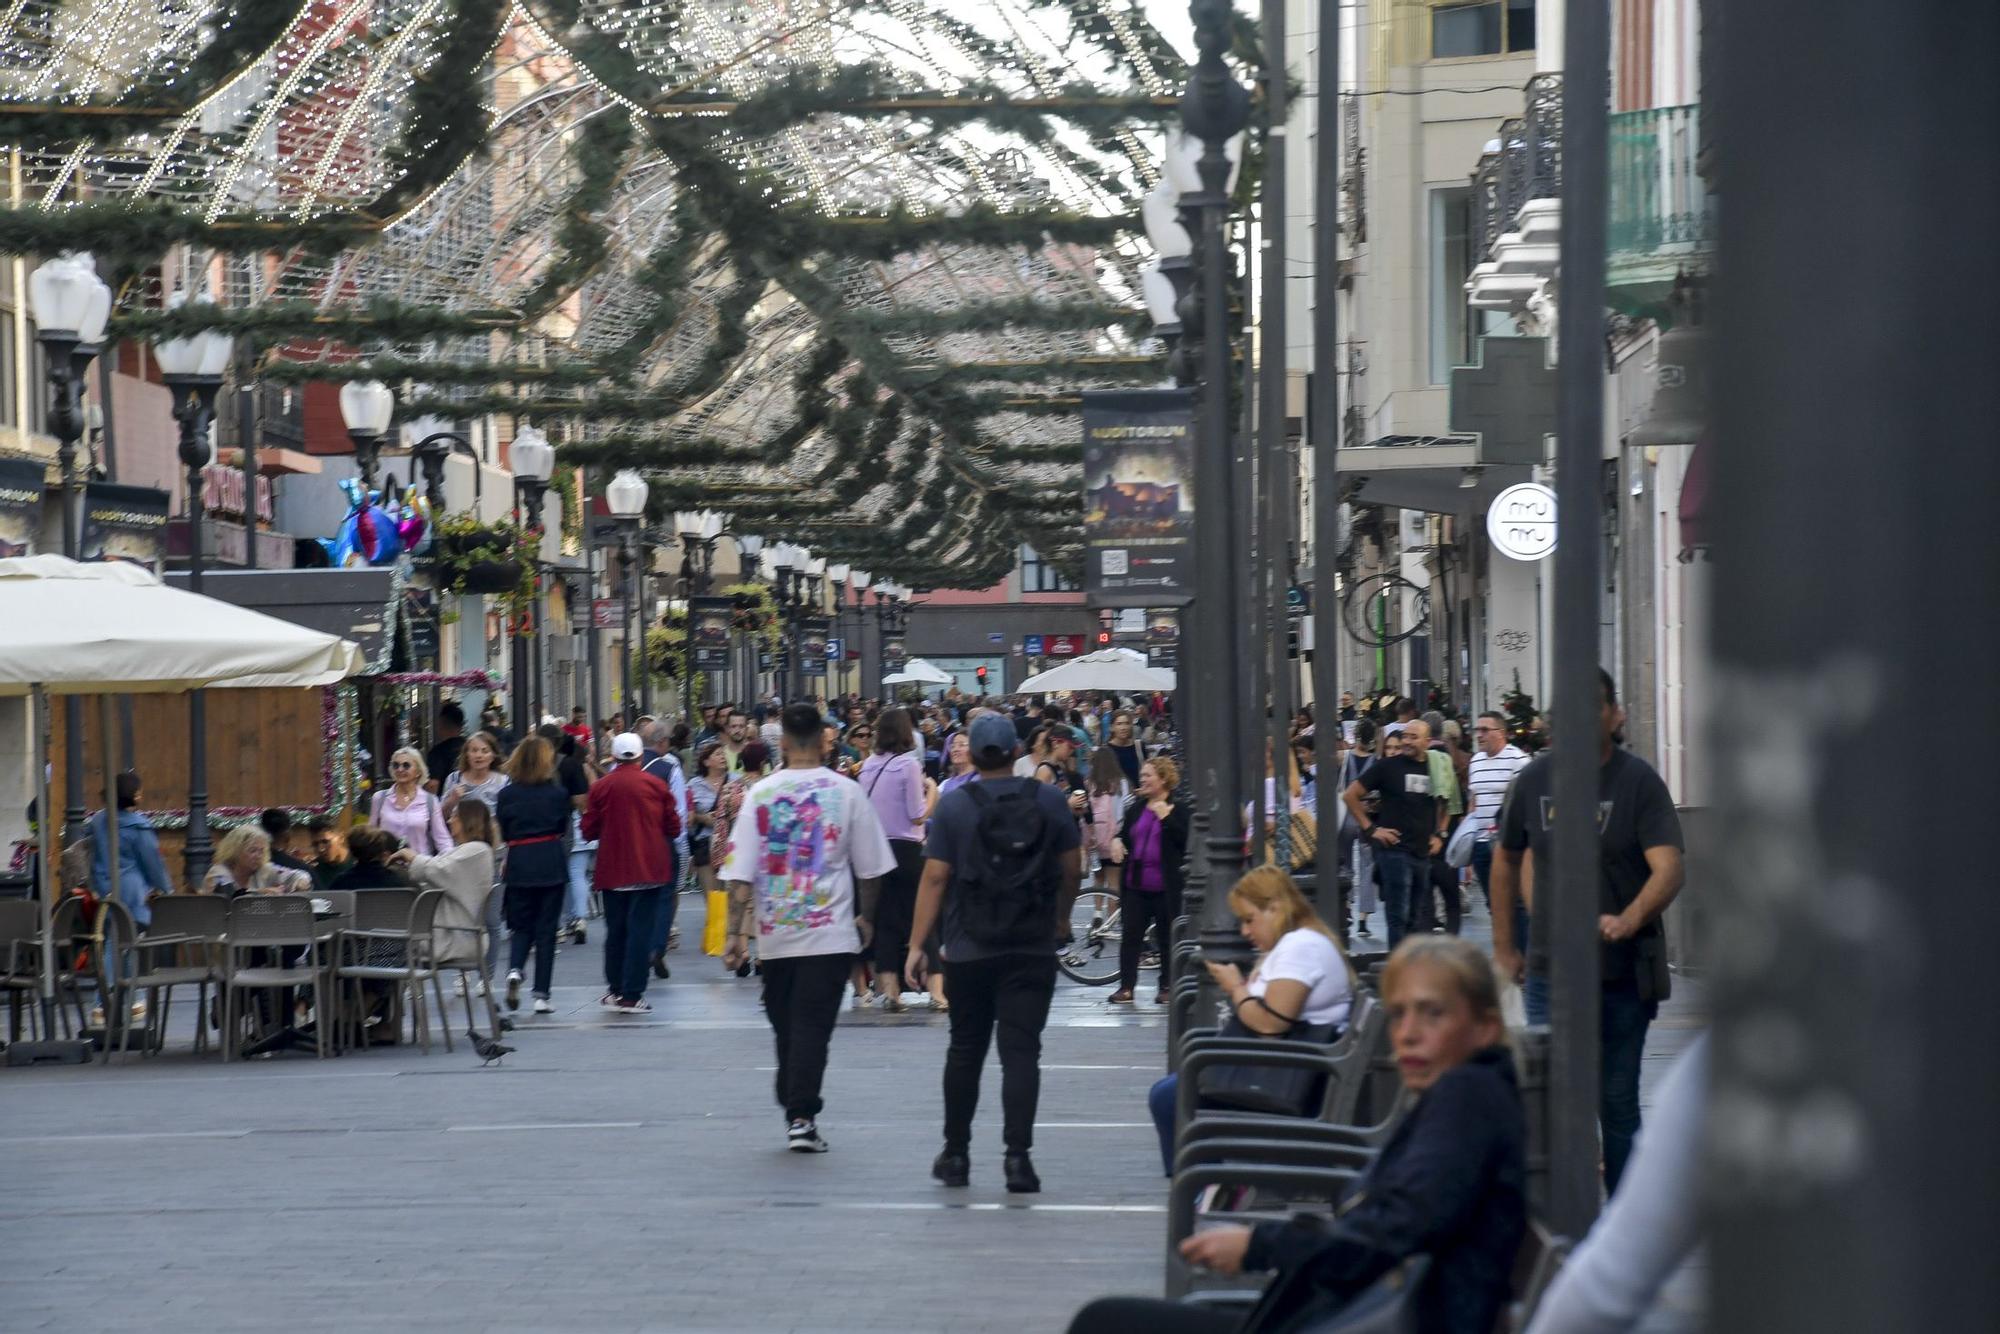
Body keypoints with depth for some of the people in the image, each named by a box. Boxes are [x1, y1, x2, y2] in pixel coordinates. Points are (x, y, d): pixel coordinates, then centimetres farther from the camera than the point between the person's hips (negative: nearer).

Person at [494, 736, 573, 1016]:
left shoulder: (507, 795, -3)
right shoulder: (558, 793, -5)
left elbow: (502, 833, 4)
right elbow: (563, 829, 7)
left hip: (519, 863, 1)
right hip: (550, 864, -1)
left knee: (521, 926, 14)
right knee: (546, 929, 4)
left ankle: (514, 970, -15)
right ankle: (541, 995, 3)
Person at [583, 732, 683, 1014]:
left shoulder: (600, 787, -3)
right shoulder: (656, 785, -4)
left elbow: (589, 831, 0)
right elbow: (674, 828, 0)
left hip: (612, 871, 1)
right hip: (649, 869, -1)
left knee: (615, 930, 13)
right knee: (640, 930, -1)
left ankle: (615, 990, 19)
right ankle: (632, 995, -6)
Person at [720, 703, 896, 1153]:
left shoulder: (760, 795, -1)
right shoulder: (846, 792, -2)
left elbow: (740, 875, -4)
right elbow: (870, 868, 6)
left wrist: (737, 934, -2)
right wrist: (866, 917, 21)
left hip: (775, 932, 2)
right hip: (830, 931, -2)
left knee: (785, 1025, 15)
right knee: (813, 1026, -3)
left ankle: (793, 1110, 24)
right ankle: (801, 1116, -12)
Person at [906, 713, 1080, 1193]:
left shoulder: (954, 805, -5)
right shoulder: (1049, 801, 0)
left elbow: (934, 877, -6)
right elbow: (1070, 870, 6)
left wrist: (917, 945, -2)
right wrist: (1060, 921, 23)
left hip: (969, 951, 0)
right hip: (1033, 951, 0)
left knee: (965, 1050, 13)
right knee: (1021, 1052, -3)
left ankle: (956, 1154, 20)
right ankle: (1018, 1155, -13)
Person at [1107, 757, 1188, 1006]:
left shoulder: (1178, 809, -2)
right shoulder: (1135, 808, 14)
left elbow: (1184, 838, -14)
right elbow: (1124, 833, 25)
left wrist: (1164, 815, -16)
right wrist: (1117, 841, 3)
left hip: (1165, 887, -5)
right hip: (1136, 883, 5)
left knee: (1166, 937, 4)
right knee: (1130, 936, 2)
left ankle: (1167, 987, 14)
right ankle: (1126, 987, 5)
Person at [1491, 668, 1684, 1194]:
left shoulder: (1638, 781, -9)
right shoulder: (1535, 779, 1)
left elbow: (1669, 868, -21)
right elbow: (1506, 859, 16)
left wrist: (1628, 921, -39)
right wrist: (1503, 946, 15)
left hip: (1624, 971, -2)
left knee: (1617, 1100, 7)